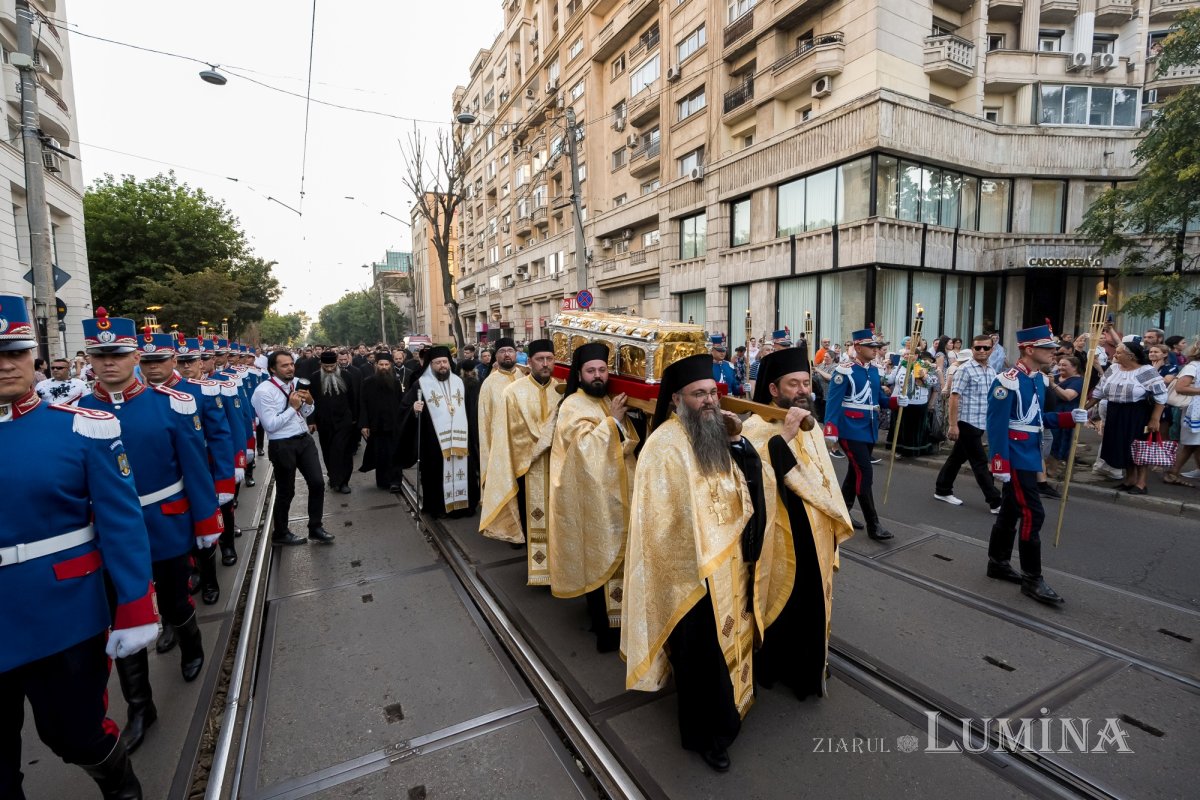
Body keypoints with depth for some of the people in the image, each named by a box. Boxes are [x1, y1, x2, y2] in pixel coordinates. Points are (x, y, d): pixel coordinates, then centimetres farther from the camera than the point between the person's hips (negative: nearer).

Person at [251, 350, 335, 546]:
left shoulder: (296, 384, 7)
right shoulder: (264, 391, -14)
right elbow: (270, 425, -18)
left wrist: (309, 402, -4)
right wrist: (292, 407, -18)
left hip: (305, 439, 6)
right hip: (282, 445, -6)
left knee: (317, 483, 5)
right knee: (286, 491, 8)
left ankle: (315, 528, 22)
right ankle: (280, 534, 30)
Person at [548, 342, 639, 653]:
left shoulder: (610, 402, 11)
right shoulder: (572, 406, -11)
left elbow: (629, 443, 11)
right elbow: (586, 445, -22)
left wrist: (623, 421, -6)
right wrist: (611, 420, -19)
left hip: (615, 491, 8)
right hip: (591, 495, -7)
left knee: (614, 553, 15)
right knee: (599, 557, 1)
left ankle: (608, 615, 31)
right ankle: (605, 624, 15)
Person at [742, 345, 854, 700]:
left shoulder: (810, 425, 8)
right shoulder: (756, 427, -18)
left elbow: (824, 479, 17)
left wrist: (834, 523, 18)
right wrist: (783, 437, -37)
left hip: (814, 537, 8)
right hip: (780, 539, -7)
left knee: (812, 606, 19)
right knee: (781, 608, 9)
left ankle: (806, 670, 40)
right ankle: (771, 668, 32)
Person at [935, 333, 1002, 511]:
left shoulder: (991, 371, 11)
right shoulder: (965, 370, -12)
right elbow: (954, 397, -15)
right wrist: (953, 425, -18)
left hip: (982, 423, 8)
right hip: (967, 422, -7)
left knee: (958, 457, 15)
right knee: (980, 462, -2)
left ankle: (942, 490, 26)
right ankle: (995, 502, 4)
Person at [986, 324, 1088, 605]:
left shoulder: (1039, 379, 11)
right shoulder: (1008, 382, -18)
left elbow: (1036, 418, 18)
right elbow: (997, 425, -21)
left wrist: (1069, 417, 3)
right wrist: (1000, 464, -24)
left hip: (1029, 457, 9)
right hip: (1016, 460, -9)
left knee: (1011, 510, 16)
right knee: (1032, 515, -6)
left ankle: (998, 563, 28)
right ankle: (1032, 579, 4)